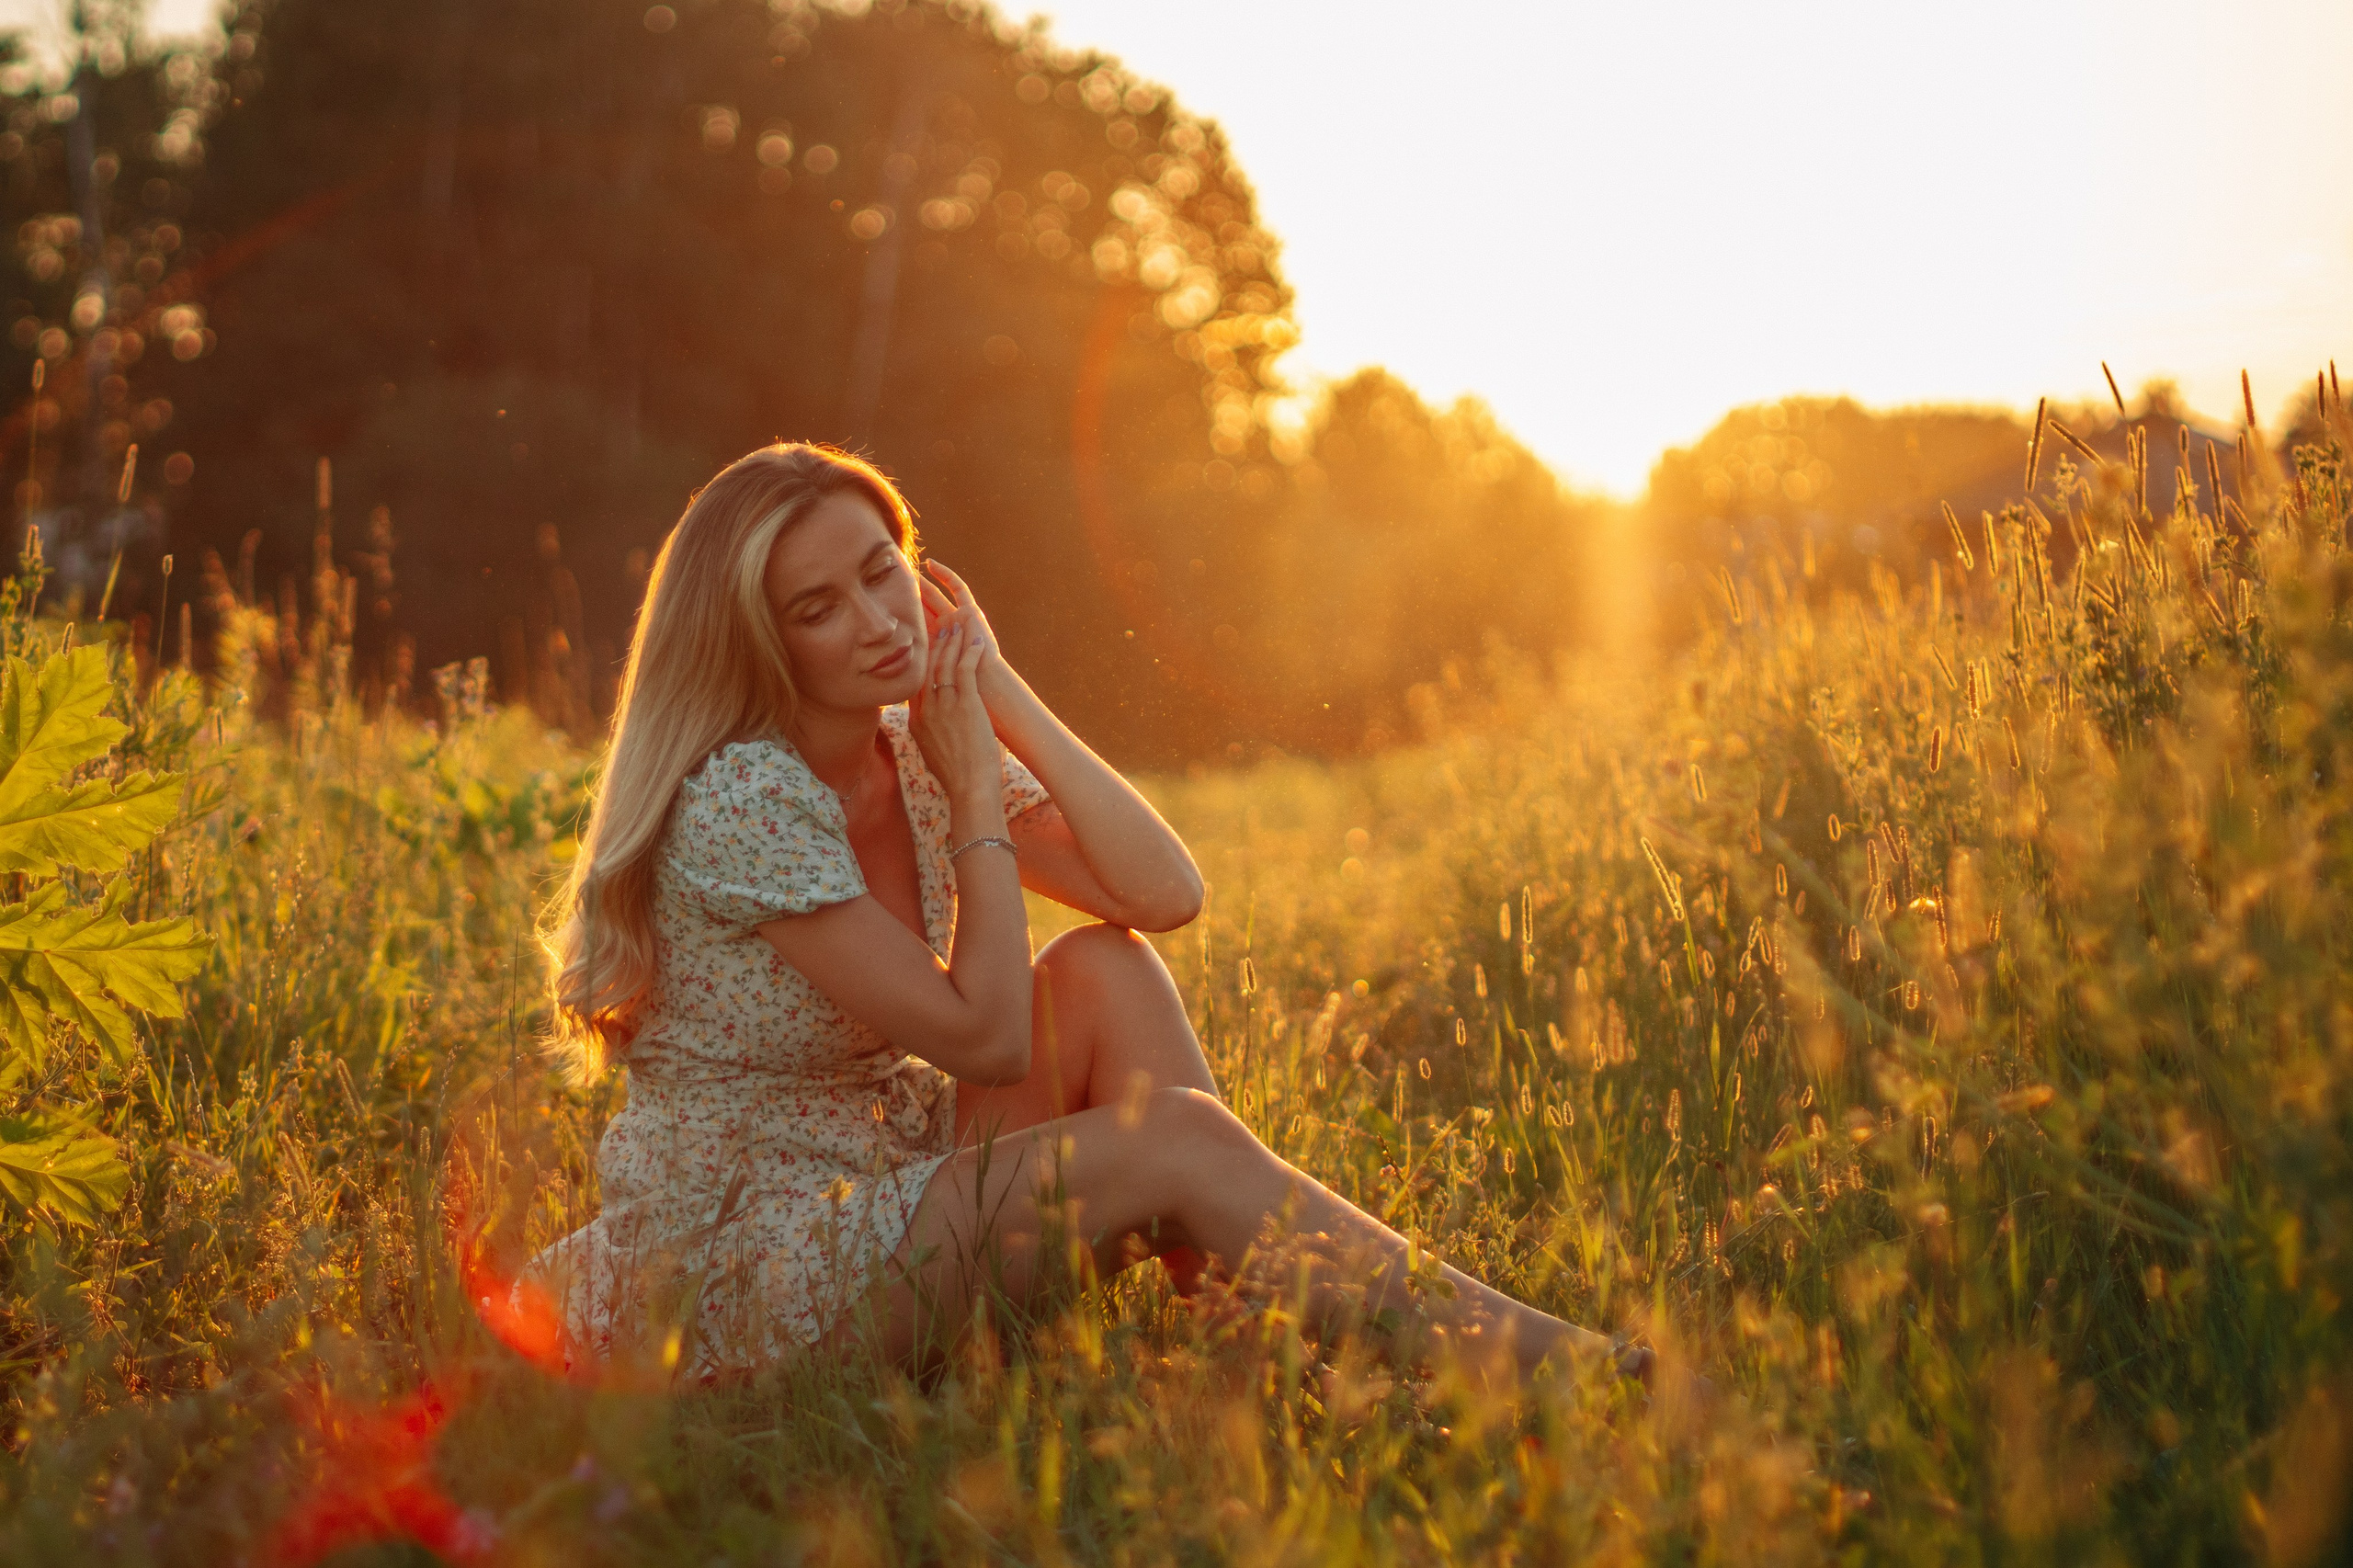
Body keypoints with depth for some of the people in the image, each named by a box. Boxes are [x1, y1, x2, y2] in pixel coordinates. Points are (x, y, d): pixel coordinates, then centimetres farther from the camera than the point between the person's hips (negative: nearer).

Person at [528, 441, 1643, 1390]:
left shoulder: (918, 750, 4)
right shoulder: (742, 799, -21)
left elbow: (1167, 895, -6)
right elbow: (983, 1038, -21)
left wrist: (1001, 695, -8)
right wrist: (975, 790, -13)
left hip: (877, 1195, 8)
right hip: (730, 1279, -8)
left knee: (1102, 972, -9)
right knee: (1174, 1141, -20)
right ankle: (1547, 1372, -17)